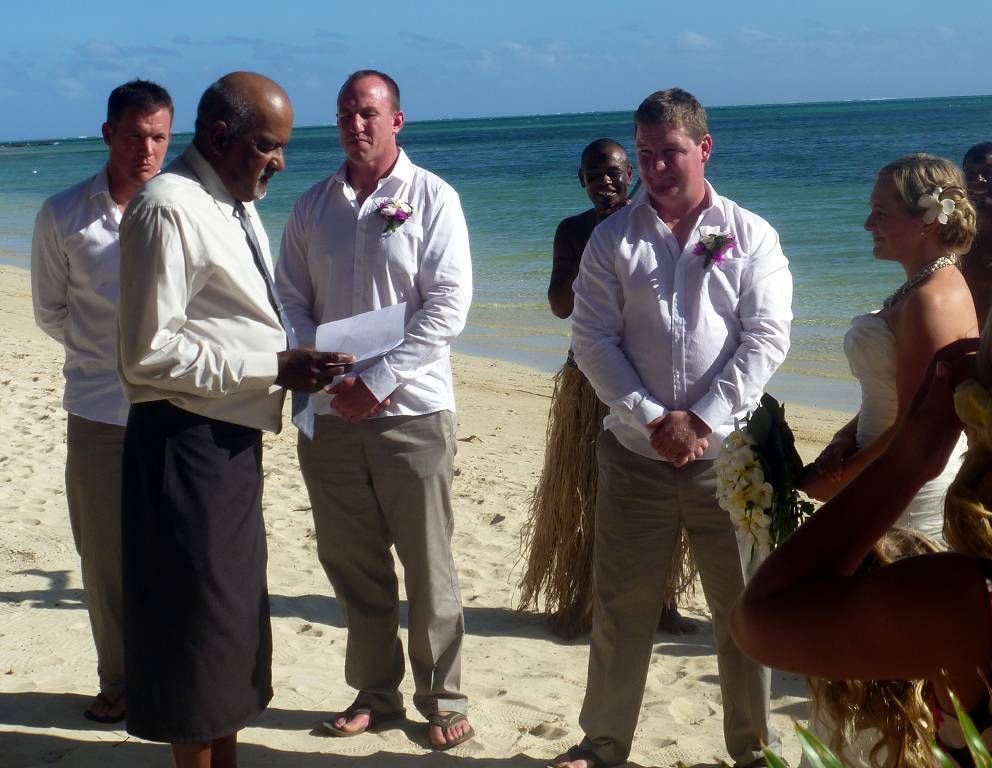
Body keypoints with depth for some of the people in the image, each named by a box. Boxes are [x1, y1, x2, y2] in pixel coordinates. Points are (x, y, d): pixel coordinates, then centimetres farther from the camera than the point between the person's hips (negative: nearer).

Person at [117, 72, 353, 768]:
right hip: (185, 442, -10)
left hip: (234, 438, 10)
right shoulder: (171, 209, -17)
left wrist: (298, 360, 2)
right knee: (196, 625, 0)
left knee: (236, 616, 19)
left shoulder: (237, 207, 13)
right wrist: (273, 367, -21)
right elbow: (148, 352, -22)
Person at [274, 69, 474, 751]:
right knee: (352, 563, 10)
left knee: (428, 566, 2)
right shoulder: (313, 206, 10)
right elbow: (291, 300, 8)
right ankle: (374, 693, 24)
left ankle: (443, 701, 14)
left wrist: (378, 381, -16)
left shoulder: (432, 198, -2)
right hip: (330, 413, 4)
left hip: (412, 412, -4)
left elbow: (448, 305, -9)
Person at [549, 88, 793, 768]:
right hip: (637, 452, 1)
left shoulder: (751, 235, 3)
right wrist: (653, 419, -12)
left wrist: (703, 418, -14)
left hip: (727, 452, -1)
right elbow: (593, 339, -1)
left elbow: (767, 336, -6)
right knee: (621, 605, 9)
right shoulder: (613, 238, 5)